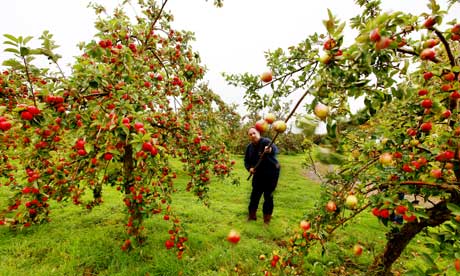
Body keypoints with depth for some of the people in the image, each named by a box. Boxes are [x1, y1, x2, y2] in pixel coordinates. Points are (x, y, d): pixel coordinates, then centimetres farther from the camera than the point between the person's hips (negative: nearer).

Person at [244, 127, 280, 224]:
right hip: (258, 174, 6)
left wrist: (270, 150, -62)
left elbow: (275, 149, -38)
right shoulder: (249, 147, 1)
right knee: (255, 194, 11)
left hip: (271, 173, -5)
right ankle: (252, 215, 30)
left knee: (268, 196, 2)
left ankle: (267, 217, 20)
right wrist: (249, 168, -11)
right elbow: (246, 160, 9)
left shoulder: (266, 141, -18)